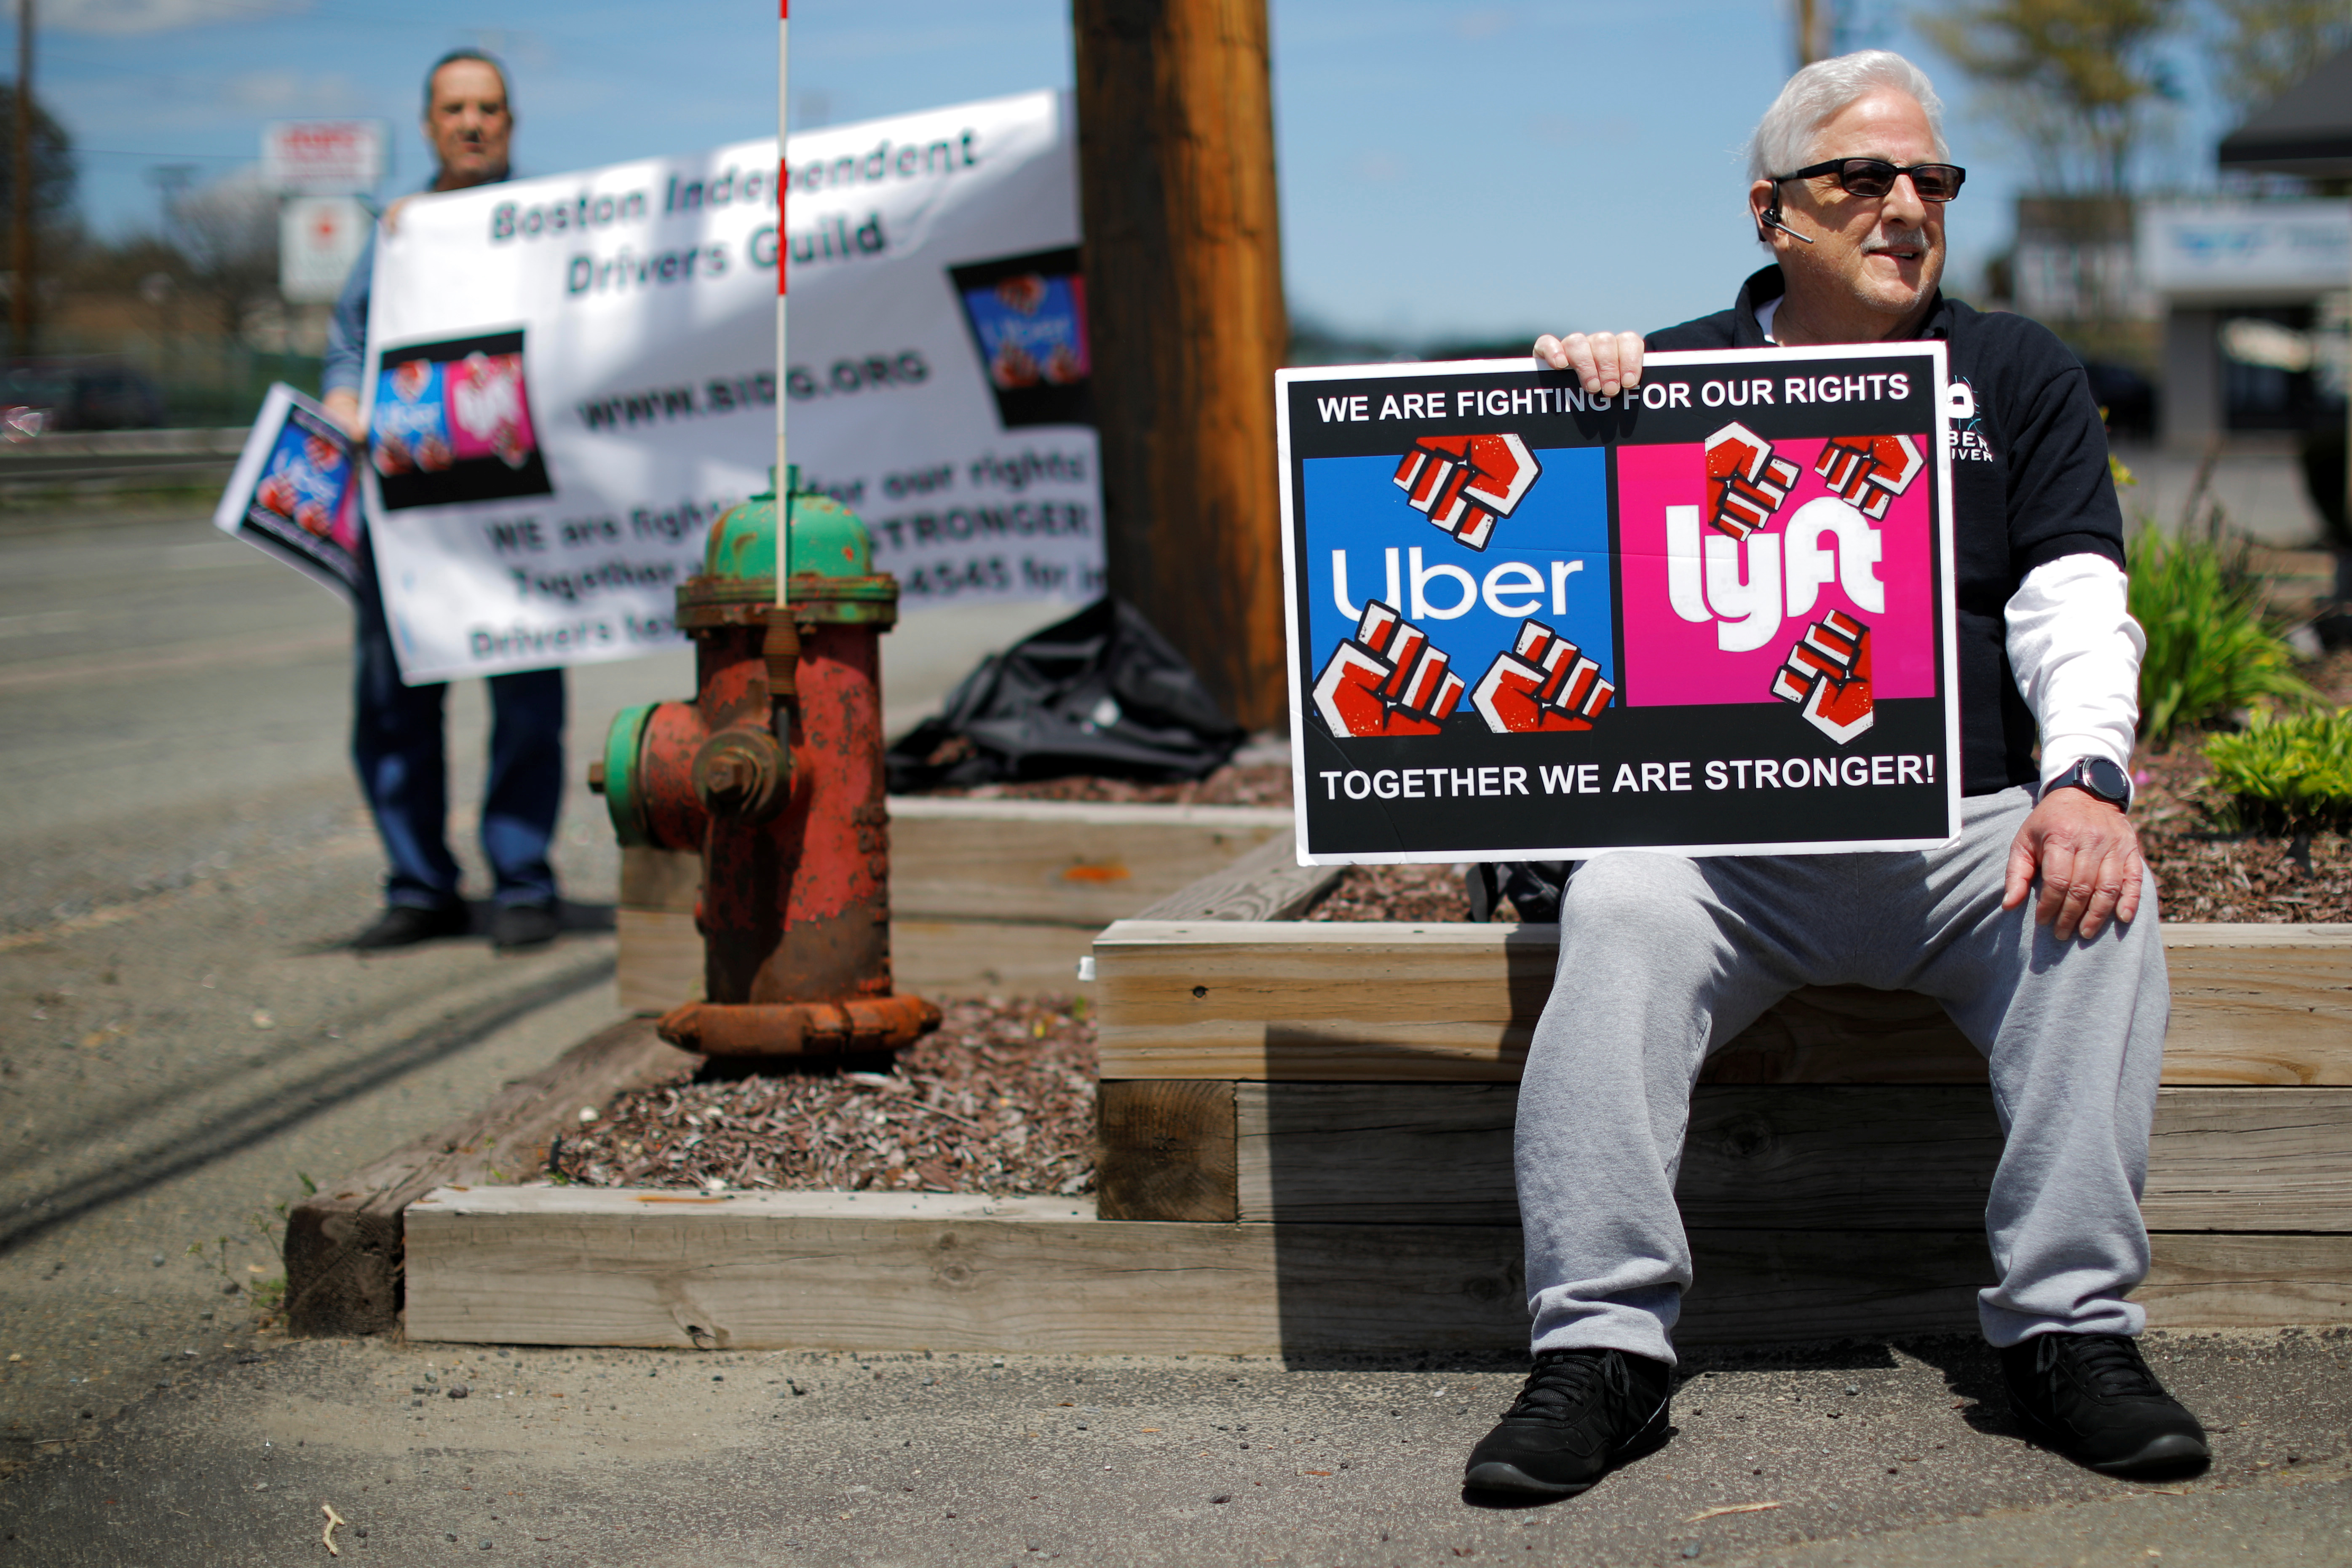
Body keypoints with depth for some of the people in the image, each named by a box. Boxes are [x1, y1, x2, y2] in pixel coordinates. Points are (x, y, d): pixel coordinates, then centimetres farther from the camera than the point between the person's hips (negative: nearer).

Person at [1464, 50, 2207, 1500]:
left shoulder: (2021, 379, 15)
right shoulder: (1674, 379, 12)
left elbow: (2076, 613, 4)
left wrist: (2087, 780, -17)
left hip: (1967, 833, 1)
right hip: (1732, 840, -1)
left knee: (2102, 907, -29)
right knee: (1618, 911, -31)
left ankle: (2073, 1325, -24)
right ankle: (1604, 1345, -32)